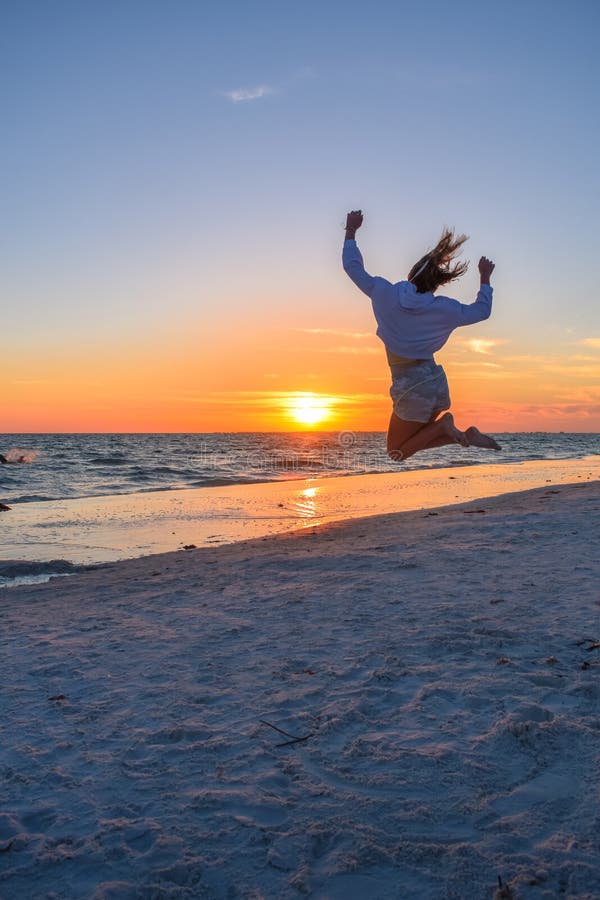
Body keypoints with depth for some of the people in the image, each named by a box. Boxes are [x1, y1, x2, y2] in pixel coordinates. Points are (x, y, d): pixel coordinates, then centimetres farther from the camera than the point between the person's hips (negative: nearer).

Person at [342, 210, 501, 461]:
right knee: (414, 439, 24)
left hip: (411, 388, -5)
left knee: (397, 453, 7)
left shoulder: (385, 294, -9)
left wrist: (351, 231, 17)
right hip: (436, 381, 5)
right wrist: (485, 278, 31)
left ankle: (442, 425, -14)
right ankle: (466, 435, 1)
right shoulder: (444, 309, -1)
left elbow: (352, 266, 3)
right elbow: (482, 310, 16)